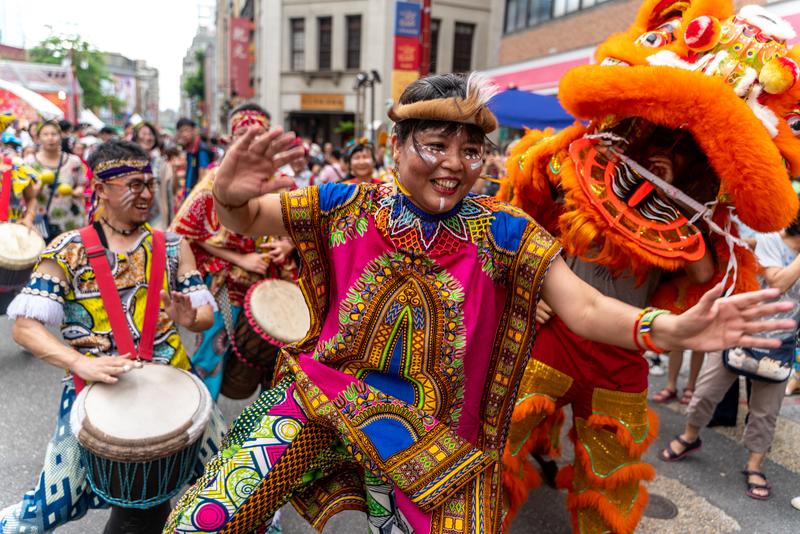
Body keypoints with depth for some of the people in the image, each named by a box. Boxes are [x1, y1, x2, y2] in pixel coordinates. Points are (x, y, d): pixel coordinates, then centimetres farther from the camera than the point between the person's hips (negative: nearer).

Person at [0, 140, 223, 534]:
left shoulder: (172, 246, 3)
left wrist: (189, 318, -21)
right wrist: (80, 362, -26)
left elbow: (206, 313, 3)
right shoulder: (67, 251, -4)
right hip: (93, 389, -2)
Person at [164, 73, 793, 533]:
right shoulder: (348, 206, -5)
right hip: (319, 398, 1)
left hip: (430, 435, 0)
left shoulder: (506, 233, -7)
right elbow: (243, 222, 1)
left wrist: (667, 328, -31)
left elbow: (585, 307, -11)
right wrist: (229, 194, -23)